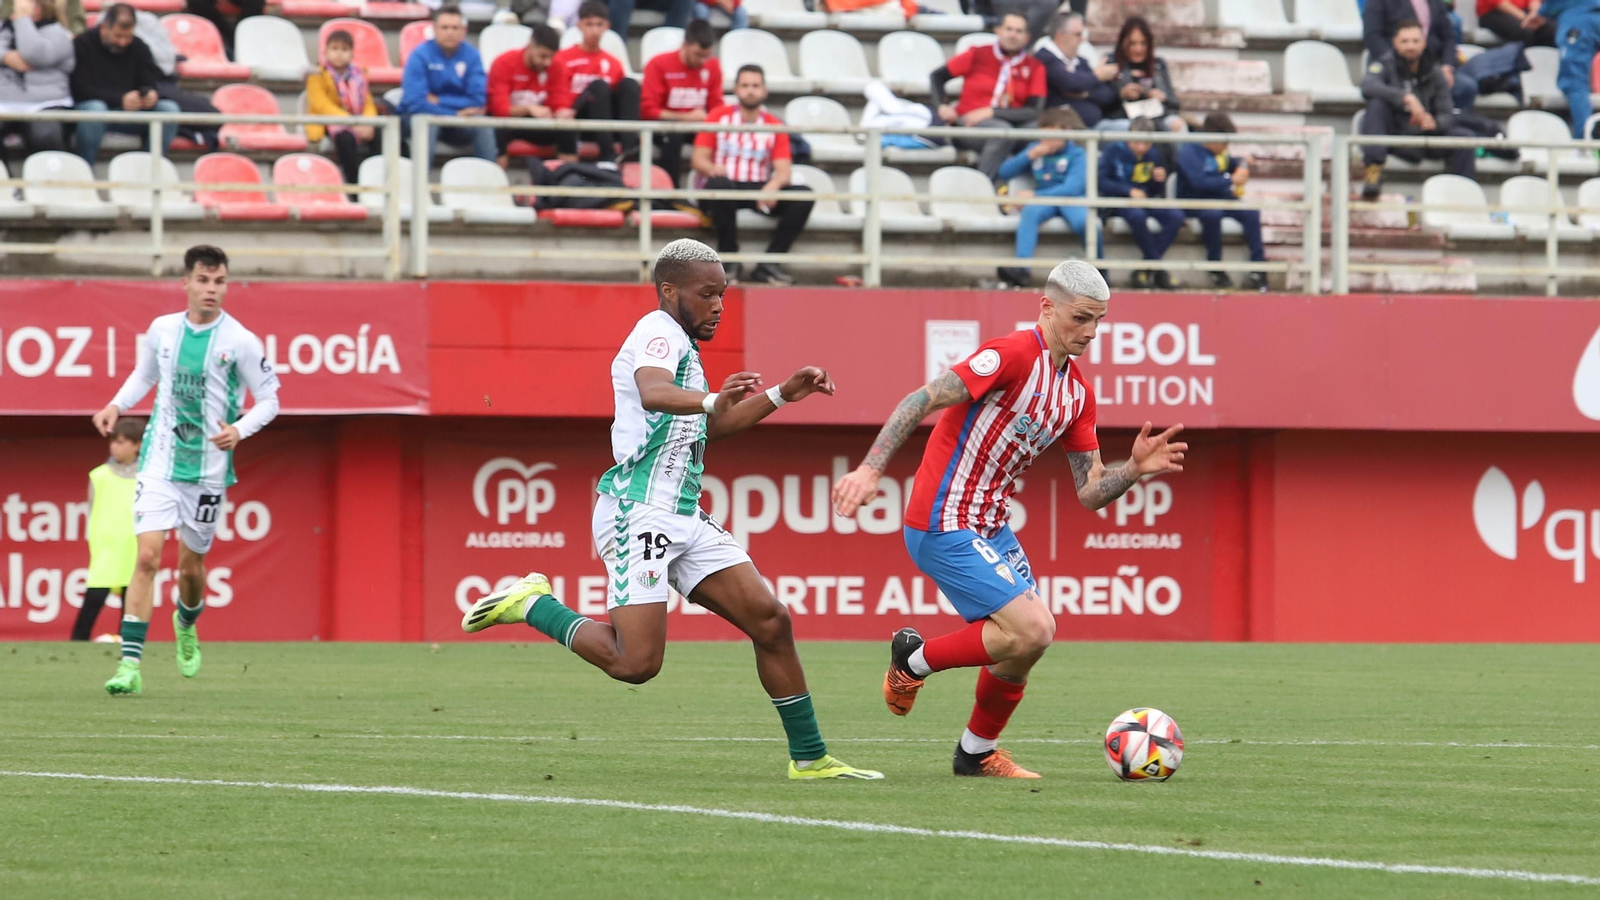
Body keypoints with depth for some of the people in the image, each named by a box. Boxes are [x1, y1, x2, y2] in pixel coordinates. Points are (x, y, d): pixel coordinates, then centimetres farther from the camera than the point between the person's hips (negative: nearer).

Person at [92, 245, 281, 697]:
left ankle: (186, 625, 48)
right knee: (148, 556, -15)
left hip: (209, 468, -1)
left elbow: (269, 400, -1)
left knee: (191, 565, 11)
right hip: (160, 461, 1)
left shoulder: (240, 341, -7)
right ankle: (129, 666, -17)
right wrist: (117, 405, 3)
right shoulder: (162, 330, 2)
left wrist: (240, 429, -19)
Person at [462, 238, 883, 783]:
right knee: (636, 663, -17)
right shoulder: (659, 332, -9)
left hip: (685, 520, 10)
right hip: (639, 511, -10)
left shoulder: (680, 344, 22)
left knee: (771, 621, -1)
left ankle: (810, 757, 4)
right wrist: (713, 401, -51)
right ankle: (532, 605, 4)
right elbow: (652, 392, -33)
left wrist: (781, 395, 31)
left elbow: (710, 426, 38)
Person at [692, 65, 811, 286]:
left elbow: (783, 171, -2)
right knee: (719, 184, -38)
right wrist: (713, 169, -25)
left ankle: (769, 263, -21)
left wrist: (774, 185, -27)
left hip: (760, 191, 2)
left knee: (804, 196, -22)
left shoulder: (775, 126, 8)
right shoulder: (718, 118, 5)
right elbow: (699, 160, 0)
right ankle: (729, 259, -25)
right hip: (724, 191, -2)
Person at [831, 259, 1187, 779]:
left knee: (1032, 635, 11)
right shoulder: (1015, 355, -17)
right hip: (944, 529, -9)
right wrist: (869, 470, -32)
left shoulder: (1078, 393, 9)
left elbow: (1090, 492, 11)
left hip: (989, 529, 9)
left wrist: (1135, 469, -8)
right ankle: (913, 660, 3)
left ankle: (977, 753, 29)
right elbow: (921, 402, -23)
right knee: (1031, 630, -17)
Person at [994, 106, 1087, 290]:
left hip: (1072, 200, -3)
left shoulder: (1076, 155, -2)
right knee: (1030, 211, -34)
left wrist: (1034, 196, -21)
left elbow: (1072, 187, -16)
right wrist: (1029, 156, -6)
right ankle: (1022, 269, -48)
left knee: (1082, 220, -38)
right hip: (1043, 200, 3)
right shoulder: (1036, 149, 12)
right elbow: (1004, 173, 10)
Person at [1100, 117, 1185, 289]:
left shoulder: (1155, 156, 9)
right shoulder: (1113, 152, -3)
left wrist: (1160, 181, -10)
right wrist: (1129, 191, -21)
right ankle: (1159, 269, -26)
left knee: (1176, 216, -23)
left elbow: (1158, 192, 14)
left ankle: (1146, 269, -19)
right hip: (1118, 202, -5)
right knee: (1137, 215, -39)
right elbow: (1102, 182, -9)